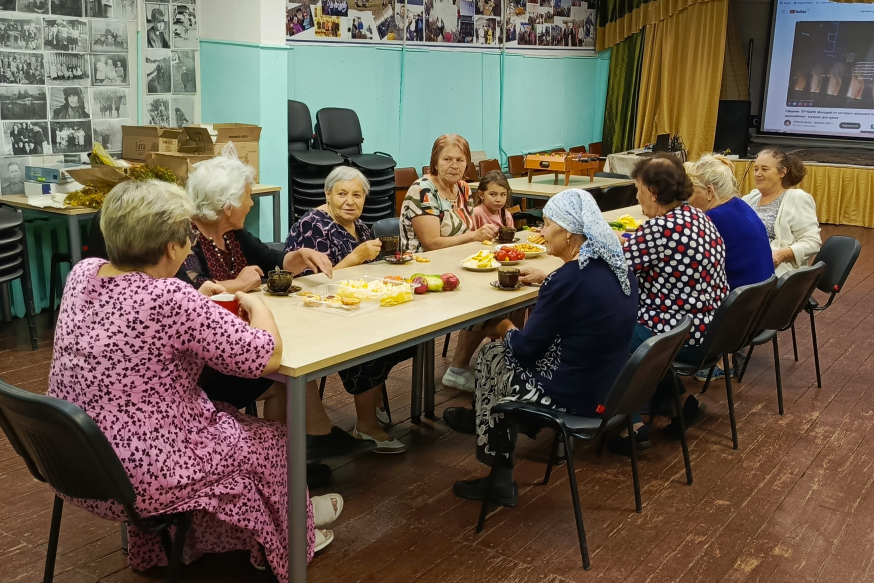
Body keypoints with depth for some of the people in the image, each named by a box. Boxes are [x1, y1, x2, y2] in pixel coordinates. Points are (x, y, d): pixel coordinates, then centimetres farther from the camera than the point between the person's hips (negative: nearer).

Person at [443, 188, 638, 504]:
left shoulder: (568, 279, -25)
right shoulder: (617, 265, -1)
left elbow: (526, 347, -14)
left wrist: (503, 330, 5)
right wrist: (548, 280, 20)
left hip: (576, 396, -8)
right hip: (610, 386, 8)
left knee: (491, 356, 15)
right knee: (509, 346, 21)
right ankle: (485, 419, 38)